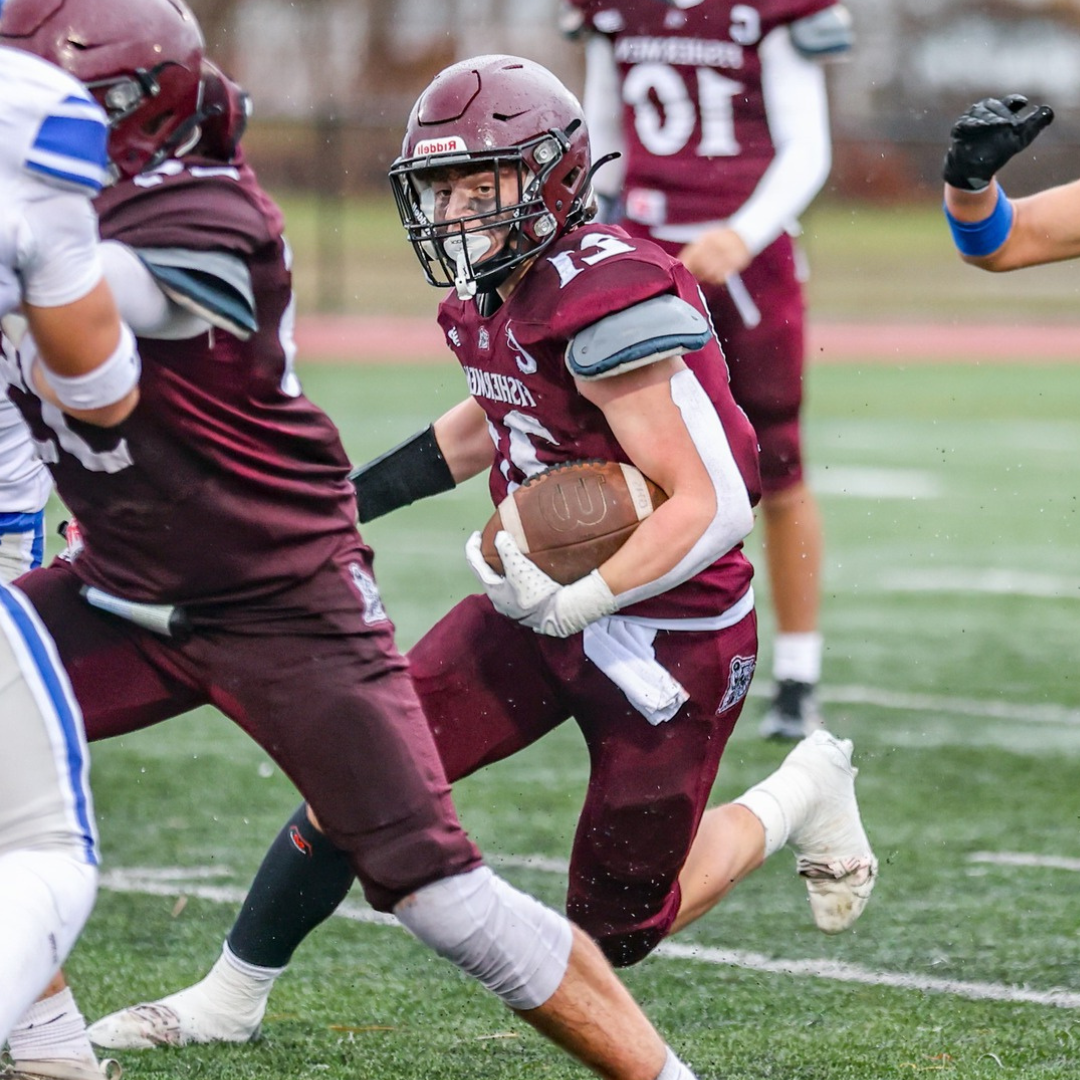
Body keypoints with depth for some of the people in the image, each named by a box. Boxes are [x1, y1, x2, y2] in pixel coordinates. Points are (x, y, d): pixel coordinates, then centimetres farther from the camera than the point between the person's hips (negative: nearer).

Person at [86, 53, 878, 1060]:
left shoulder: (610, 300, -27)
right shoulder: (490, 297, 0)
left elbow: (712, 506, -28)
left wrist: (578, 601, -35)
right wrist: (343, 501, 24)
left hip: (668, 633, -8)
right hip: (548, 605, 8)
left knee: (616, 933, 5)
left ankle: (801, 794, 28)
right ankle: (228, 1000, 12)